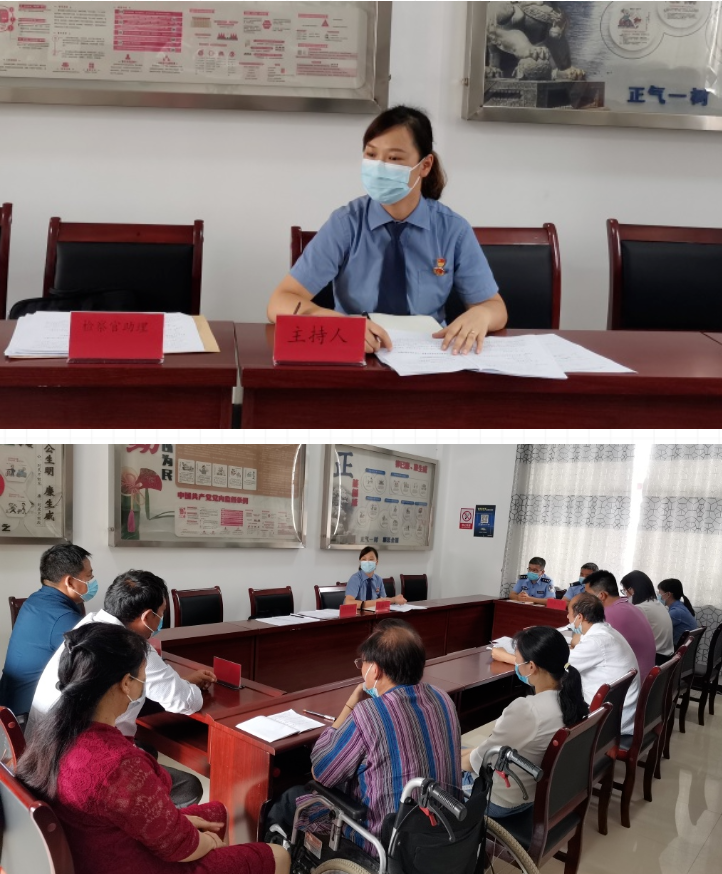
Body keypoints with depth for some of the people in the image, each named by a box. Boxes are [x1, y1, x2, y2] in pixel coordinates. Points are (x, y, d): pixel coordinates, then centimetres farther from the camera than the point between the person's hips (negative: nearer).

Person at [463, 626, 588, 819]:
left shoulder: (526, 710, -35)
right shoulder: (568, 697, -10)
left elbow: (480, 760, -20)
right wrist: (466, 753, 7)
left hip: (503, 800, -7)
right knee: (463, 754, 25)